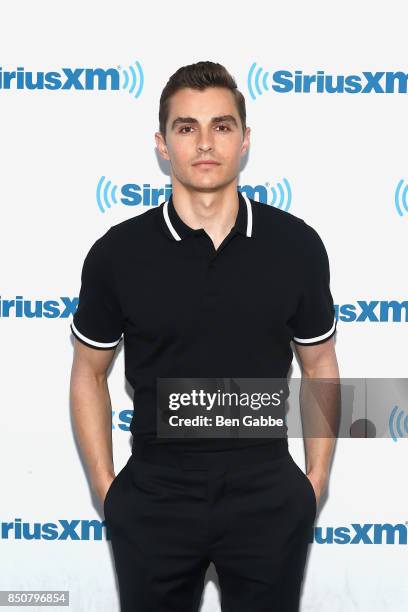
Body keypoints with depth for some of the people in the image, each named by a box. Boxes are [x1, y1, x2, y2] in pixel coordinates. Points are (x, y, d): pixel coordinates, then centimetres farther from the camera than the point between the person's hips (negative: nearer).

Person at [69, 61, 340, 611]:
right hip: (152, 503, 0)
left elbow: (320, 366, 5)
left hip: (269, 501, 1)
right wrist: (105, 485, 1)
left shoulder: (297, 245, -5)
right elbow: (89, 373, 4)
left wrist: (317, 479, 3)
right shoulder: (117, 253, -7)